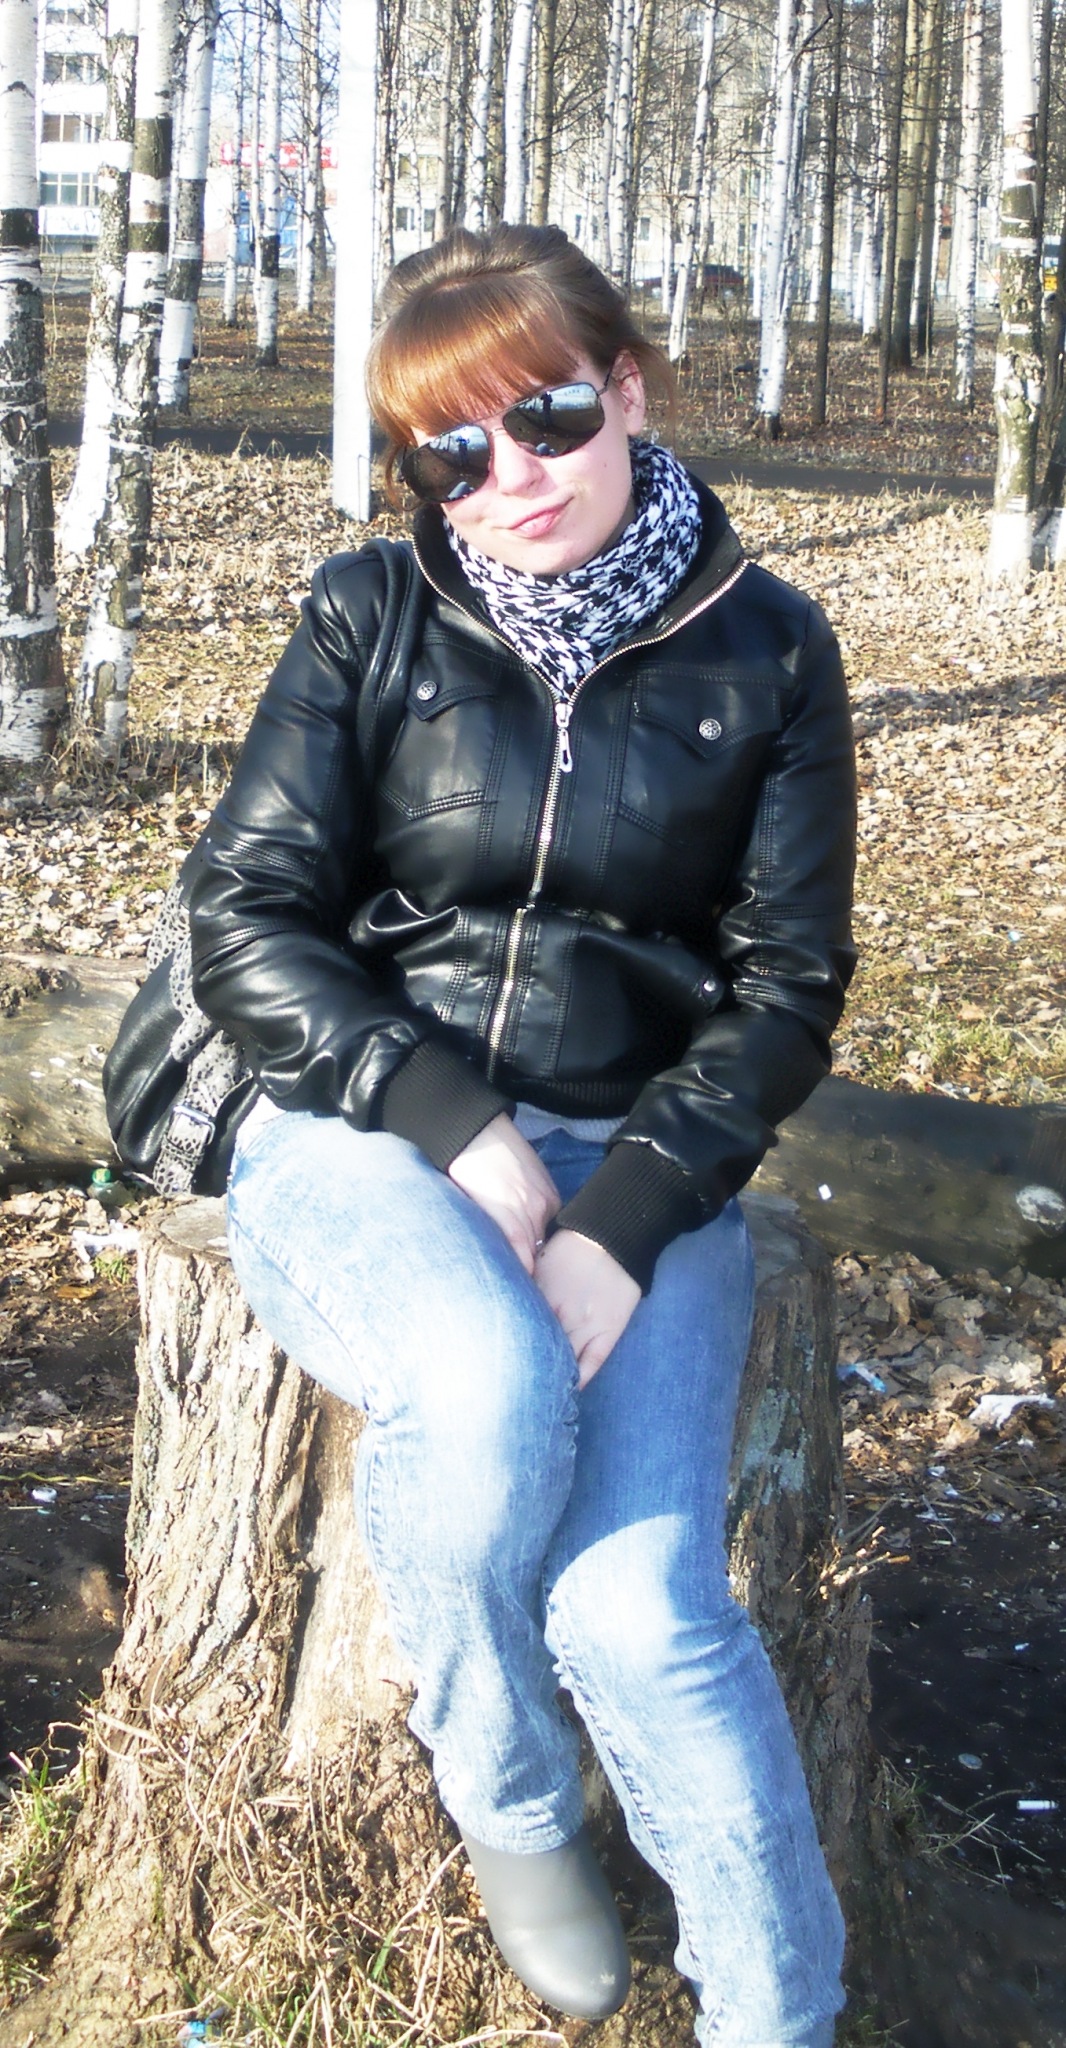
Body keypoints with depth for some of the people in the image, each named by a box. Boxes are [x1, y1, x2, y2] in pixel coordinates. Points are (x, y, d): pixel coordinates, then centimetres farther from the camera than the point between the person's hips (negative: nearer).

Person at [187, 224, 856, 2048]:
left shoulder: (763, 653, 2)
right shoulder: (372, 620, 1)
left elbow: (786, 987, 1)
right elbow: (245, 926, -2)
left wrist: (622, 1228, -15)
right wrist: (465, 1126, -16)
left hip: (644, 1165, 0)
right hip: (367, 1142, 0)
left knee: (638, 1606, -26)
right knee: (490, 1390, -36)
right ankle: (509, 1807, -5)